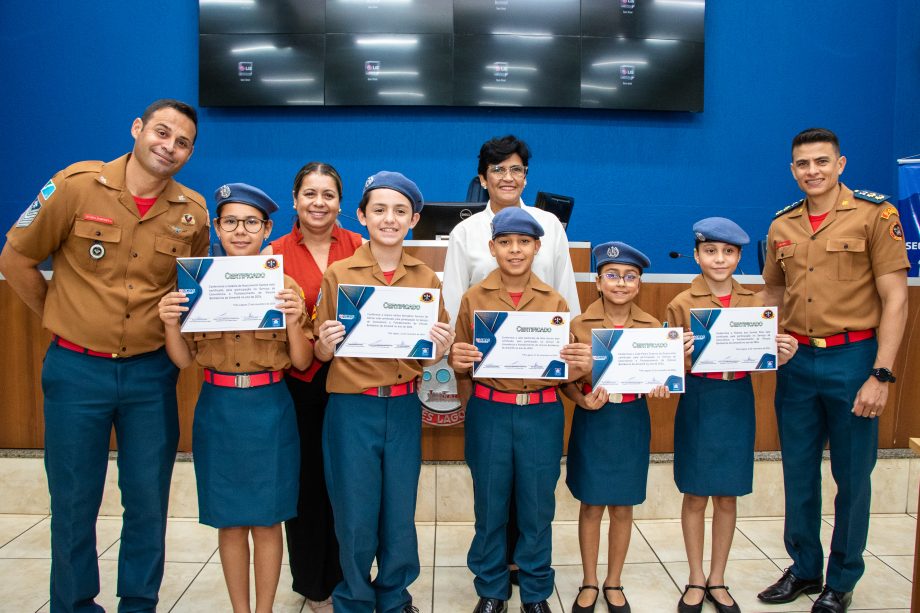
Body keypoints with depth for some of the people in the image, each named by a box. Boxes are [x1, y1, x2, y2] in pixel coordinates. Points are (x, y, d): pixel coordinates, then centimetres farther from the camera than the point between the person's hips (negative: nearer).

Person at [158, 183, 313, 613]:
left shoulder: (285, 285, -3)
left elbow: (301, 361, -4)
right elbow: (183, 360, 3)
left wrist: (293, 319, -22)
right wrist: (171, 323, -16)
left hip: (270, 411, -1)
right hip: (218, 411, 1)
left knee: (267, 520, 9)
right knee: (230, 521, 12)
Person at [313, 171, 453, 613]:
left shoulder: (427, 279, 3)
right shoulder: (338, 274, -3)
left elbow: (432, 356, 9)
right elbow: (322, 354, 2)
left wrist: (440, 349, -13)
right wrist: (326, 342, -20)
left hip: (404, 409, 2)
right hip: (352, 409, -2)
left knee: (400, 517, 12)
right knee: (355, 521, 8)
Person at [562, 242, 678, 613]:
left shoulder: (652, 327, -2)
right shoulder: (580, 325, -7)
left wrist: (660, 389, -16)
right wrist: (584, 401, -20)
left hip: (632, 422, 2)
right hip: (592, 421, -1)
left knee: (622, 508, 12)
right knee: (592, 506, 10)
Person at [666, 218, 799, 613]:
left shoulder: (754, 303, 5)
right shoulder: (681, 304, -4)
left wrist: (780, 357, -12)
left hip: (738, 402, 3)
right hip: (697, 401, -2)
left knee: (727, 497, 11)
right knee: (695, 496, 7)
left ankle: (717, 580, 27)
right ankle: (695, 580, 23)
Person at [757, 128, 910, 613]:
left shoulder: (875, 214, -6)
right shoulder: (781, 226, 7)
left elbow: (895, 300, -9)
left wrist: (881, 375, -14)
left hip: (852, 358, -4)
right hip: (796, 360, 4)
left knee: (852, 475, 7)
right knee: (798, 472, 13)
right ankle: (804, 569, 31)